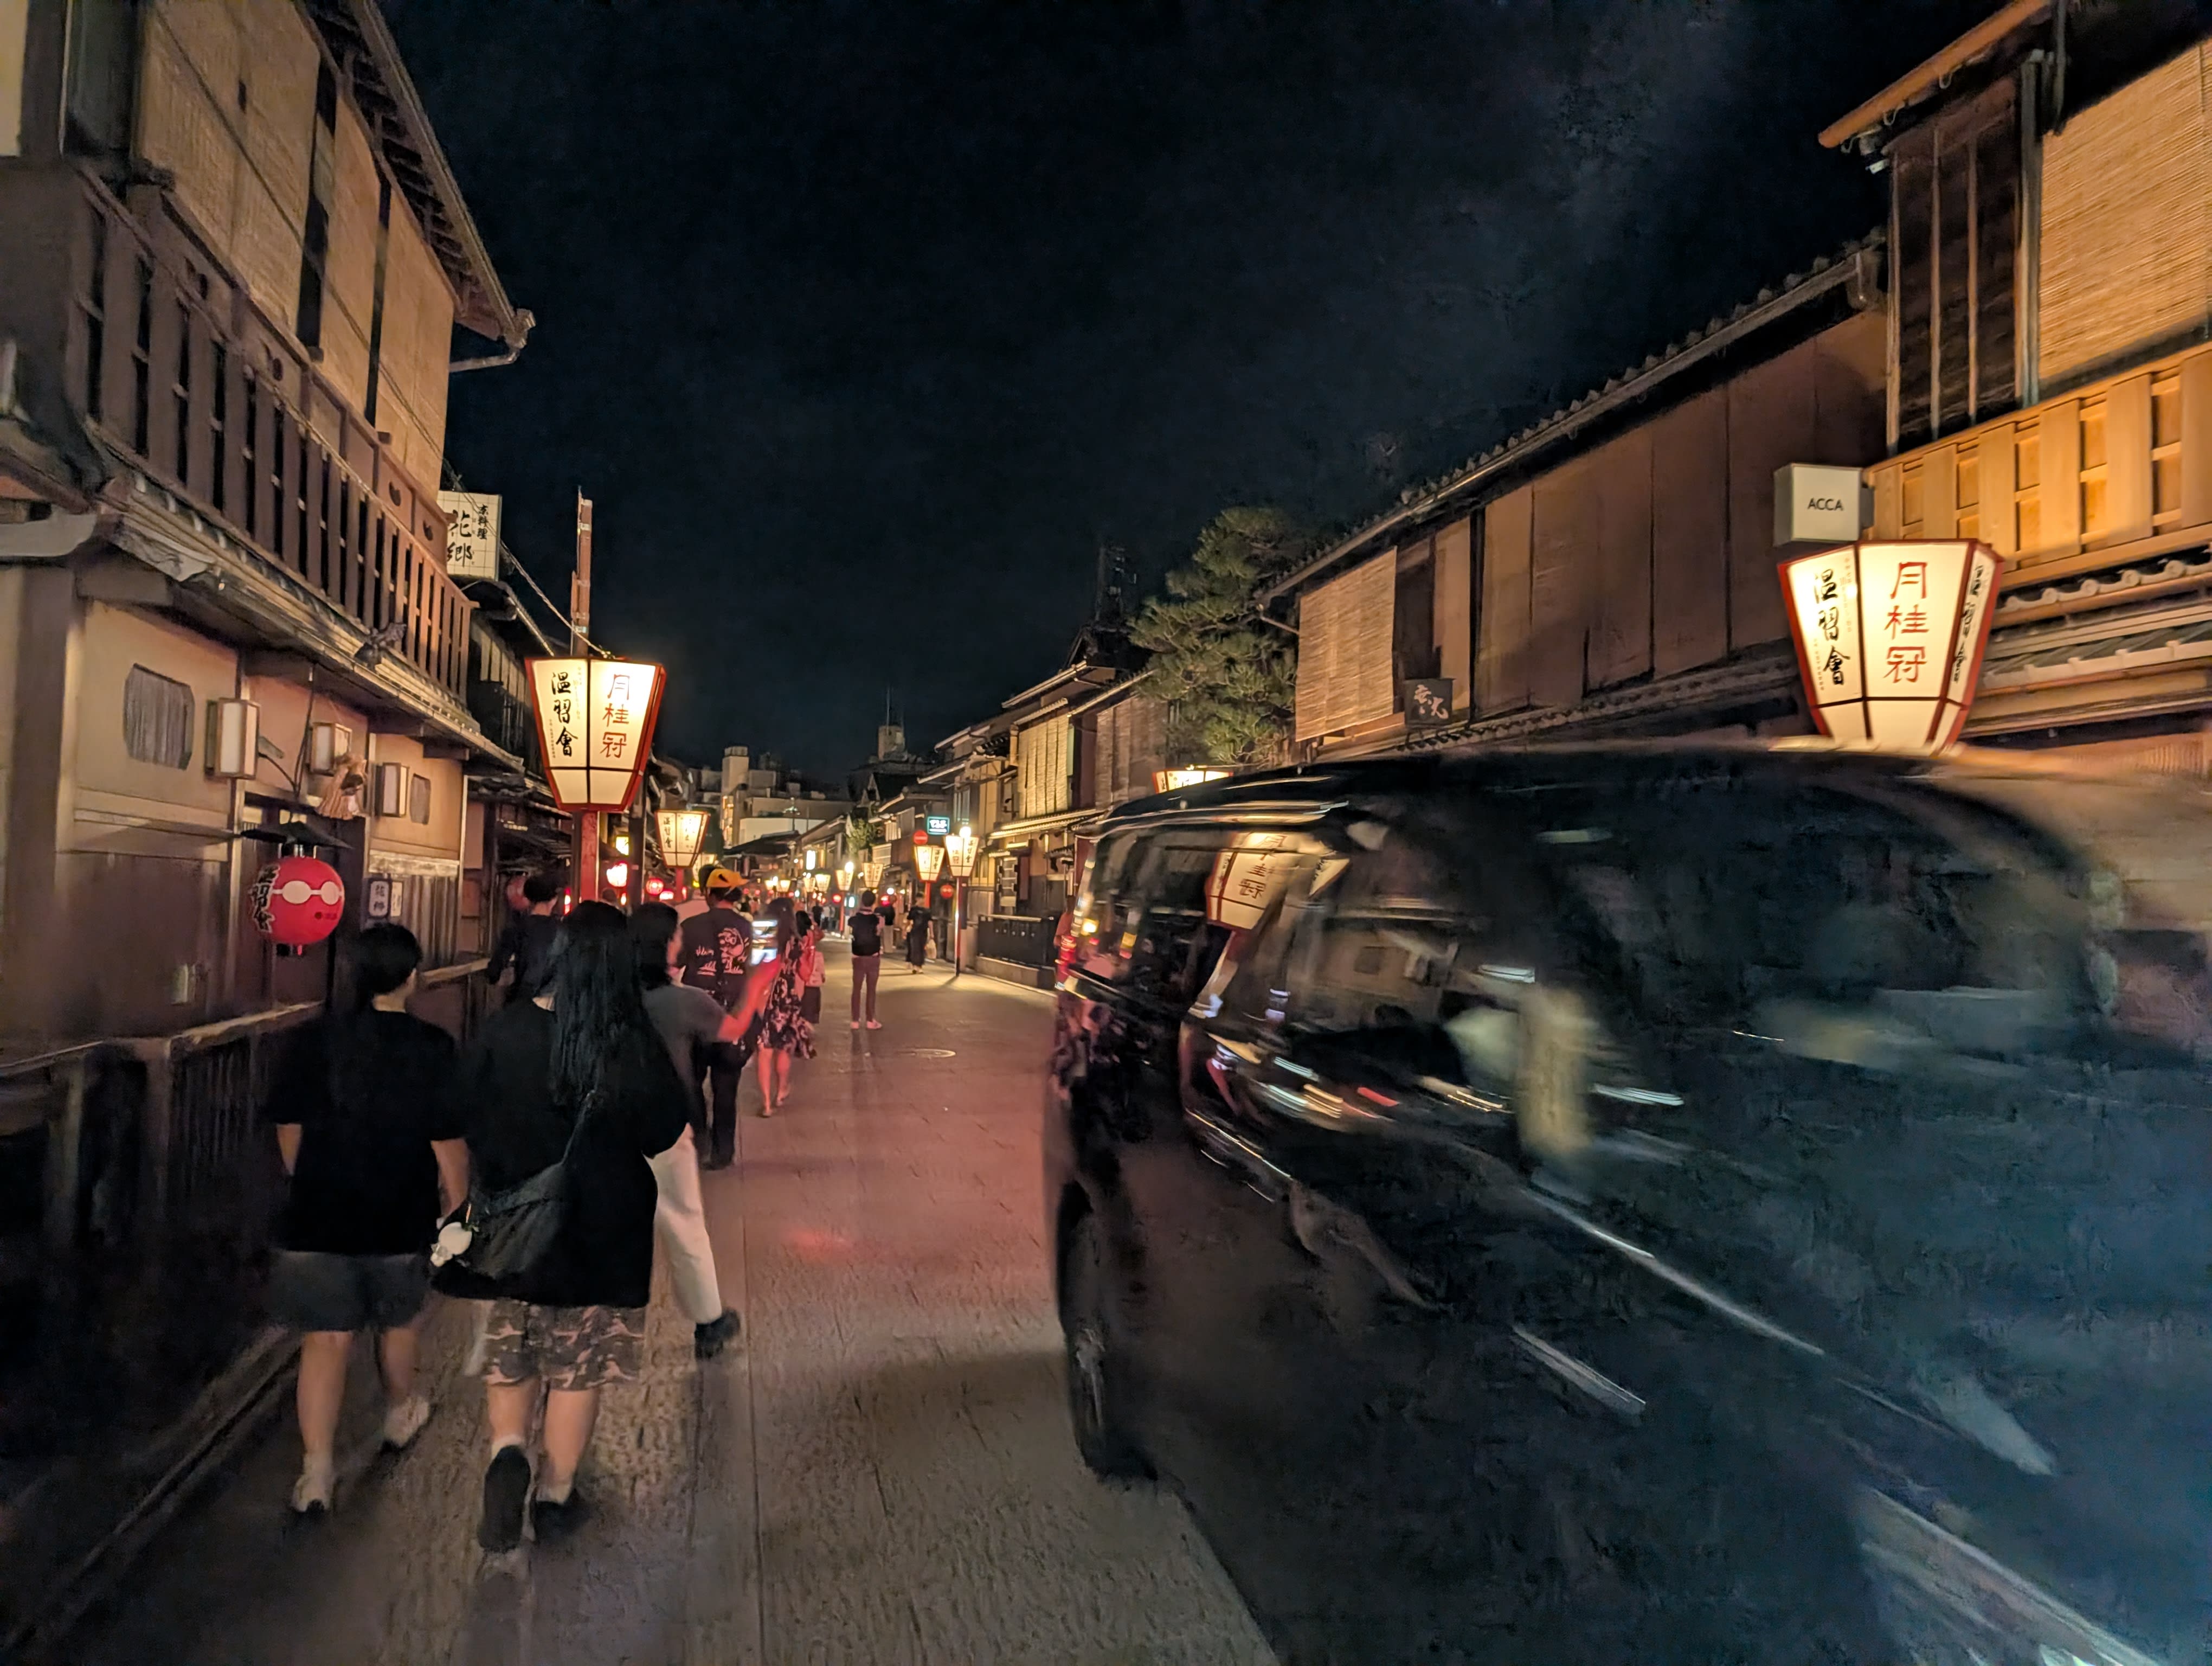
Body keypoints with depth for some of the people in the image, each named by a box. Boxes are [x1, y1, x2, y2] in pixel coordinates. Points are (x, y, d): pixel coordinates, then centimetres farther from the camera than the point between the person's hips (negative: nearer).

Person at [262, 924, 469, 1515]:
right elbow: (448, 1143, -12)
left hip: (318, 1218, 1)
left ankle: (315, 1472, 1)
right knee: (397, 1322, 22)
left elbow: (288, 1128, 5)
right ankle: (400, 1414, 44)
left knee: (325, 1340, 7)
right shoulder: (433, 1049, -13)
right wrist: (458, 1207, 3)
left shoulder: (313, 1041, -5)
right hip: (402, 1221, -1)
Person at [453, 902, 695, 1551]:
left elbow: (468, 1124, 0)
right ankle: (554, 1493, 21)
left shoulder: (503, 1034, -11)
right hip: (606, 1234, -1)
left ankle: (507, 1453, -3)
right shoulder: (634, 1045, -16)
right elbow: (664, 1131, -8)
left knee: (511, 1358, 19)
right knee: (580, 1369, 13)